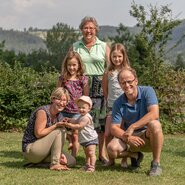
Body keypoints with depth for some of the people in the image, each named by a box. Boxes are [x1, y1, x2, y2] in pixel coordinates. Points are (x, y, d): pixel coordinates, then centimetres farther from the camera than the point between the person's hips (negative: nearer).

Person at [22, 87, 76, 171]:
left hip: (42, 147, 8)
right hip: (30, 149, -8)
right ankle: (54, 164, -16)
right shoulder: (43, 111, -19)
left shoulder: (59, 116, 5)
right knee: (60, 130, -21)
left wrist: (61, 154, -10)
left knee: (71, 161, 0)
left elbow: (57, 141, 6)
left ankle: (38, 162, 6)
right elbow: (38, 134, -21)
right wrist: (56, 126, -25)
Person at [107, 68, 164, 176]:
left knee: (154, 124, -36)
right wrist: (128, 138, -27)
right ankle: (135, 155, 9)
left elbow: (154, 114, -26)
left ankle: (156, 163, -20)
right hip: (129, 138, 3)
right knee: (112, 148, -25)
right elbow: (114, 128, -7)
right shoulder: (118, 103, -3)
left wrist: (132, 127, -28)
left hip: (148, 136, -3)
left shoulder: (147, 91, -11)